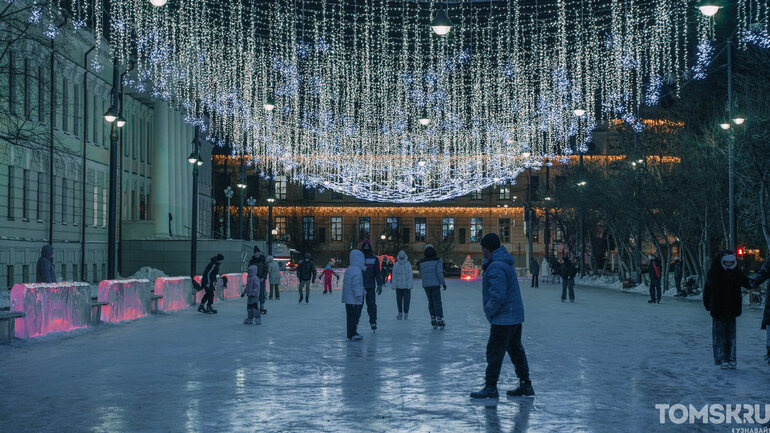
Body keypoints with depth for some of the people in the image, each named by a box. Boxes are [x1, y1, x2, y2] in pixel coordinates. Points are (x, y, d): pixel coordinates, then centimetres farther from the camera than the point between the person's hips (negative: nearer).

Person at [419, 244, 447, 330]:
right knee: (437, 302, -1)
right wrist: (443, 283, -6)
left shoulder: (422, 262, 5)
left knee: (431, 302, 11)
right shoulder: (437, 260, -6)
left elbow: (421, 274, 10)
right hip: (435, 283, -3)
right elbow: (439, 272, -11)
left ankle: (433, 321, 8)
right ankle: (440, 320, -8)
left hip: (426, 284, 3)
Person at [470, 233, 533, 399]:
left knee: (494, 351, -2)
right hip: (515, 316, 10)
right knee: (515, 350, 16)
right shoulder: (505, 261, 12)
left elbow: (498, 296, -26)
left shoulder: (495, 267, -22)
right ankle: (525, 385, 21)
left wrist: (489, 312, -13)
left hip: (503, 318, -10)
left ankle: (490, 387, 3)